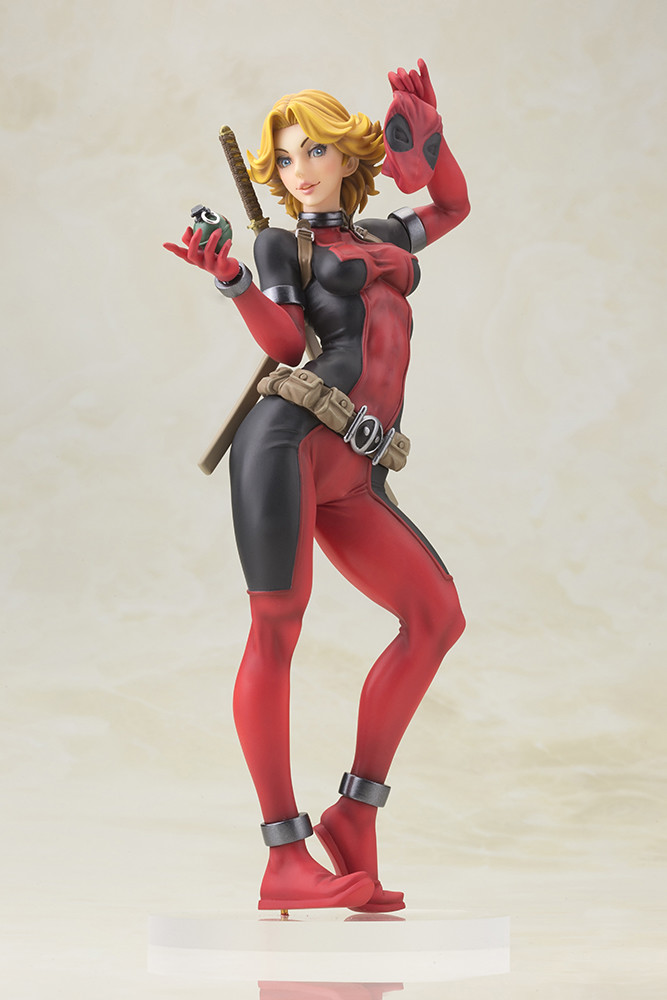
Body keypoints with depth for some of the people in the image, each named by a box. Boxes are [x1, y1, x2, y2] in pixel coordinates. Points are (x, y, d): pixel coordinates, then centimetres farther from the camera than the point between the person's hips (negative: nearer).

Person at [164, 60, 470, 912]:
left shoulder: (379, 237, 30)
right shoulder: (281, 244, 15)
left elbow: (452, 205, 44)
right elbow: (287, 343, 0)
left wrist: (428, 125, 31)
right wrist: (230, 280, -15)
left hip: (350, 474, 7)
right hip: (291, 438, -6)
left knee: (437, 617, 1)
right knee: (277, 627, -14)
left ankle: (354, 818, 3)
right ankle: (284, 860, -18)